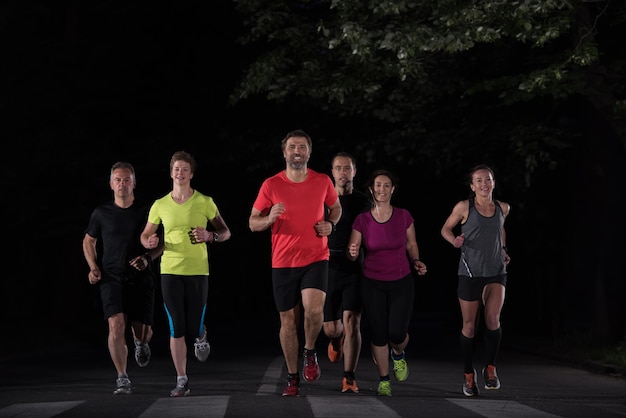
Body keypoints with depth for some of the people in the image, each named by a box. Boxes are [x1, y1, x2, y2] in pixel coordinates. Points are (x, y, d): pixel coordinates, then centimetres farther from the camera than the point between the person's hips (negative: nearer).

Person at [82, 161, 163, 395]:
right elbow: (88, 241, 18)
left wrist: (148, 258, -8)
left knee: (142, 331, -1)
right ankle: (123, 380, -11)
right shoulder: (101, 213, 5)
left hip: (141, 278, 1)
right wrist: (93, 267, 3)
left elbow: (162, 242, 11)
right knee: (116, 325, -19)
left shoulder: (146, 213, 4)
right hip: (111, 277, 0)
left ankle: (141, 344, 40)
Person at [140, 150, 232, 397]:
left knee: (194, 328, 0)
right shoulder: (160, 205, 4)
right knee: (176, 329, -2)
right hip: (170, 271, 1)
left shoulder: (205, 202, 0)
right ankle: (182, 380, 7)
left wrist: (210, 236, -15)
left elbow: (225, 232, 6)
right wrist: (150, 242, -9)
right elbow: (145, 235, 14)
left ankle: (201, 337, 39)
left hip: (198, 271, -1)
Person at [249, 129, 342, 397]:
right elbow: (253, 223, 1)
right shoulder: (271, 185, -4)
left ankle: (310, 352, 7)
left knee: (314, 310, -23)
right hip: (283, 262, 0)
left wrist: (330, 224, -2)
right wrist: (269, 219, -21)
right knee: (288, 320, 5)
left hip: (316, 259, 0)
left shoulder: (323, 182, 1)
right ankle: (292, 377, 19)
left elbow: (335, 207, 19)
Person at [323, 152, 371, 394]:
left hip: (355, 271, -1)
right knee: (330, 327, 5)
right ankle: (336, 338, 44)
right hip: (329, 269, 1)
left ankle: (349, 378, -8)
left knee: (352, 322, -14)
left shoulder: (363, 202, 6)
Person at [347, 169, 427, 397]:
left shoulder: (404, 216, -7)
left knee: (397, 333, -9)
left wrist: (416, 261, -10)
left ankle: (398, 354, 28)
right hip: (373, 284, 0)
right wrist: (352, 253, -28)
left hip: (401, 283, 0)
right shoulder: (362, 220, -8)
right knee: (378, 335, 1)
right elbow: (351, 254, -5)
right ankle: (384, 380, 21)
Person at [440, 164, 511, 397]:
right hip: (470, 273, -2)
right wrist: (454, 240, -14)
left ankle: (490, 368, -1)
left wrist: (503, 250, 13)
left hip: (496, 272, 2)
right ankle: (469, 375, 21)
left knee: (493, 318, -20)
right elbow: (445, 229, 6)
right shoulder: (464, 207, -5)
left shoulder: (503, 208, 5)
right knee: (469, 325, 3)